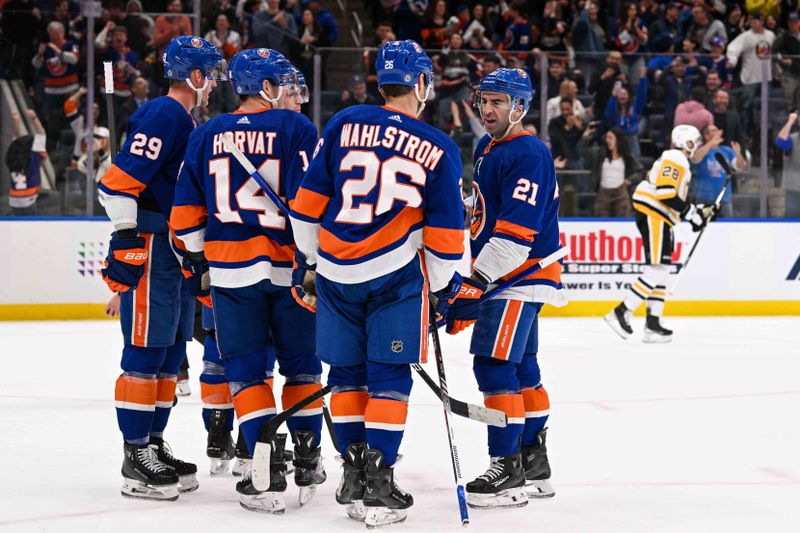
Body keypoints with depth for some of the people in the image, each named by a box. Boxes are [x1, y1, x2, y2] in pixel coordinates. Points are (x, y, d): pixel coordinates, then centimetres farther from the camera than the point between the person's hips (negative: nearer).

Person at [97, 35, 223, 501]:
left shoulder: (187, 122, 18)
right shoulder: (162, 116, -14)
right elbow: (120, 181, -21)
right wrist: (126, 245, -23)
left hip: (178, 251, 10)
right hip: (148, 251, -10)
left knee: (171, 353, 13)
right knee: (146, 353, -8)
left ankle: (154, 446, 20)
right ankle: (135, 460, -6)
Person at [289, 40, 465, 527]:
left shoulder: (344, 125, 3)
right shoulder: (439, 149, -1)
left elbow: (308, 202, 5)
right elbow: (445, 231, 0)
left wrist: (307, 255, 18)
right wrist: (444, 284, 14)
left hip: (335, 268, 3)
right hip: (396, 274, -3)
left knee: (347, 372, 13)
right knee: (389, 375, 2)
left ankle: (354, 474, 17)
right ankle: (378, 485, -1)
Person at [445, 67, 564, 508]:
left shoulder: (527, 155, -17)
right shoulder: (486, 148, 14)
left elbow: (516, 231, -25)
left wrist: (473, 286, -27)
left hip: (519, 278, -10)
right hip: (496, 275, 10)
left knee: (494, 365, -13)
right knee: (522, 369, 15)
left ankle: (507, 468, -10)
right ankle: (534, 465, 23)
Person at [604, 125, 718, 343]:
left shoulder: (680, 162, 25)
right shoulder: (675, 159, -9)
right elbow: (665, 192, -22)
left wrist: (700, 211, 17)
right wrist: (690, 213, -17)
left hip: (661, 219, 11)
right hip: (652, 216, -11)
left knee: (662, 270, 9)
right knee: (656, 270, -15)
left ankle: (652, 324, 8)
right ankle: (621, 313, -18)